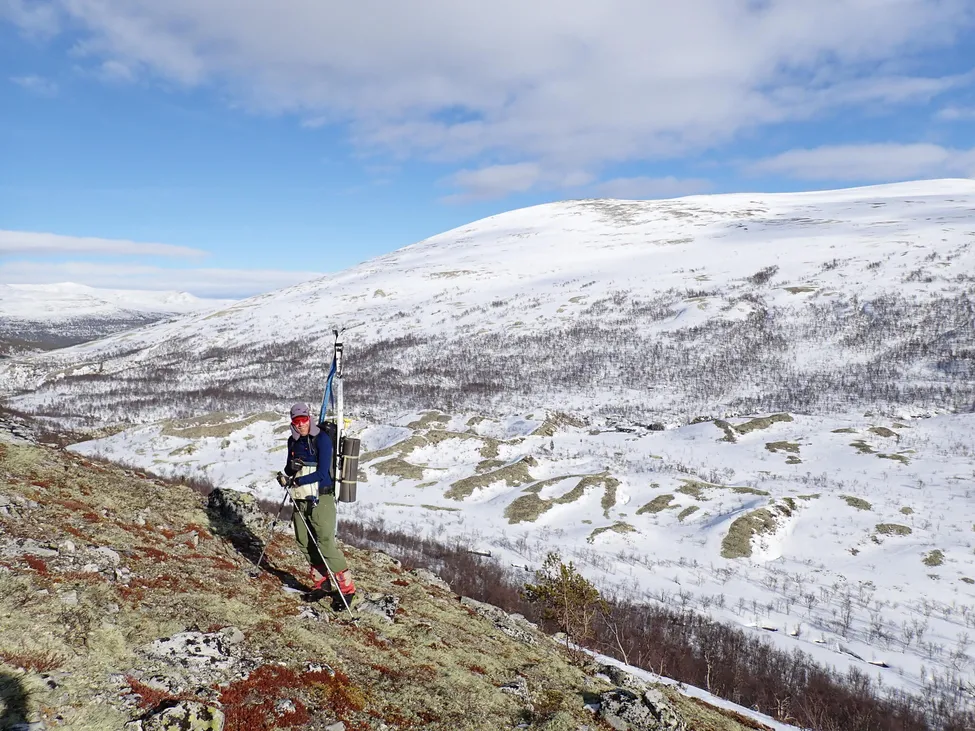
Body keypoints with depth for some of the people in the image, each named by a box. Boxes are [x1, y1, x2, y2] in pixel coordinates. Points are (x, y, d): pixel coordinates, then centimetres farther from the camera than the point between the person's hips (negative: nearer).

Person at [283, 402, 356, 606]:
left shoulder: (322, 439, -13)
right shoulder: (293, 441, 8)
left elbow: (321, 473, -17)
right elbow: (290, 468, 15)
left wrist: (297, 481, -20)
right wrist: (289, 470, -8)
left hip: (320, 499, -7)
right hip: (300, 498, 7)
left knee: (326, 543, -10)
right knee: (305, 542, 10)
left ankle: (347, 588, -1)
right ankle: (321, 582, 25)